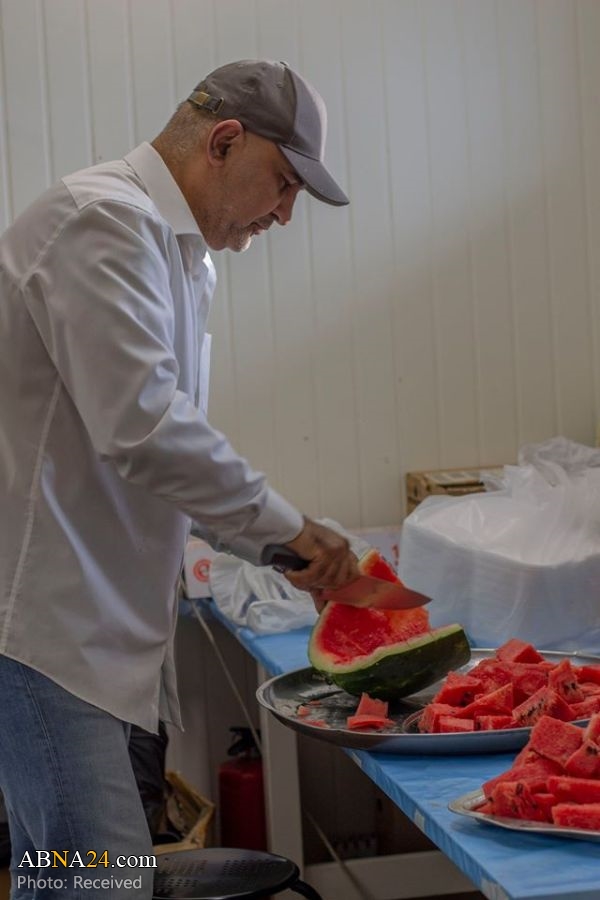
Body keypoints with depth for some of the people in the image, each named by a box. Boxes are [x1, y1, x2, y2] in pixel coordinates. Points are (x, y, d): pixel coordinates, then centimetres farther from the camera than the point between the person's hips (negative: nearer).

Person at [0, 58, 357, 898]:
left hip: (82, 606, 10)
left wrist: (282, 541, 12)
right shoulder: (105, 220, -14)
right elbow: (139, 427, -25)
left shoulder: (181, 252, 19)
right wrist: (283, 523, -14)